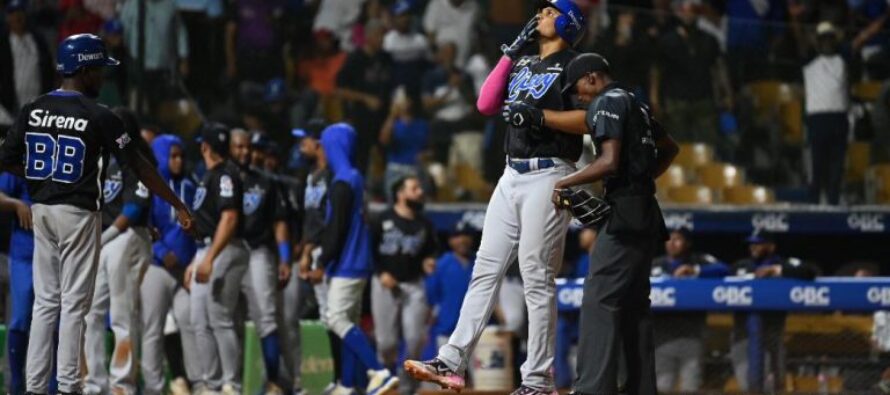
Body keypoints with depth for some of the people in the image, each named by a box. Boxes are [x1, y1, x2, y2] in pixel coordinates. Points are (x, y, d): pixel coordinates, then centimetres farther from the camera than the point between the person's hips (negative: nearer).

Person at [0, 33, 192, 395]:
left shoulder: (33, 111, 2)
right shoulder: (98, 117, -12)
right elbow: (139, 166, -10)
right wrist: (177, 204, -5)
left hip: (41, 211, 5)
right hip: (78, 214, -5)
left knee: (45, 302, 10)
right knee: (74, 304, 0)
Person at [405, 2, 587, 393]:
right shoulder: (523, 64, 20)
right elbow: (486, 104, 10)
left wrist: (539, 115, -20)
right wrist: (511, 51, 8)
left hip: (548, 176, -8)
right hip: (512, 176, 8)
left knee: (536, 277, -8)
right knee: (485, 268, 4)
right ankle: (452, 363, 2)